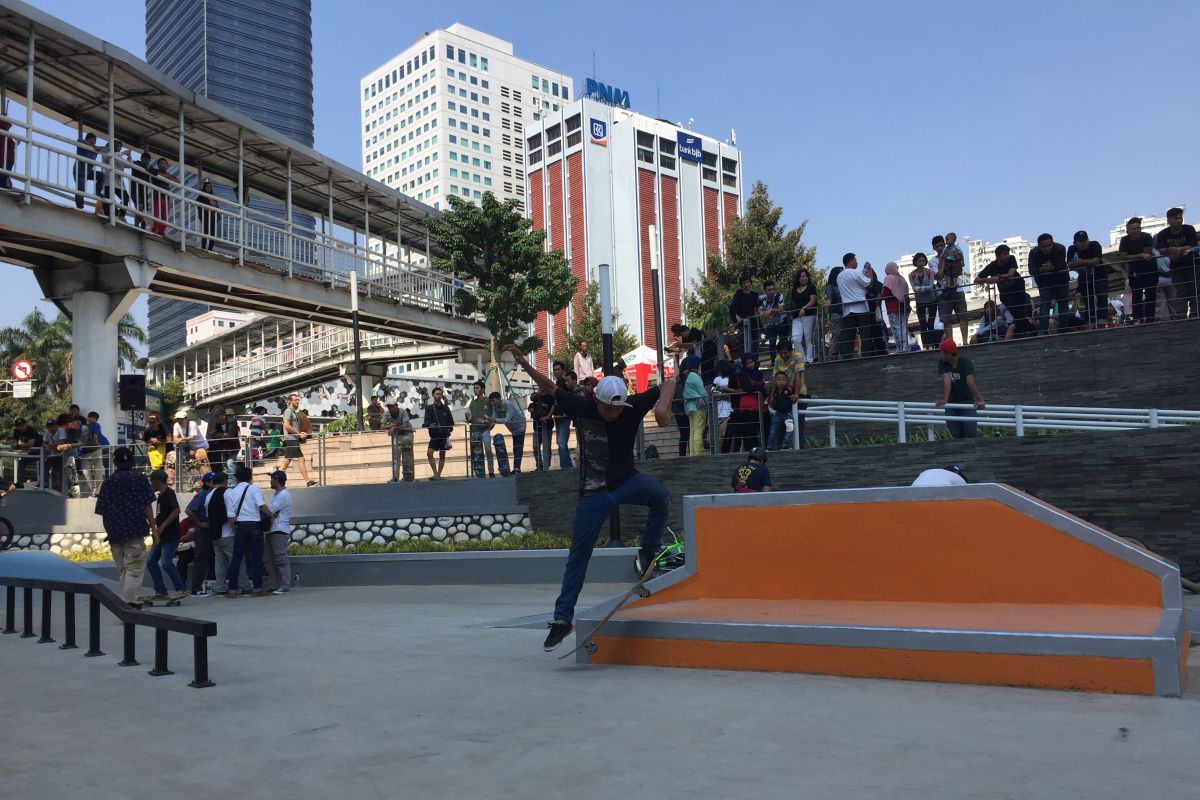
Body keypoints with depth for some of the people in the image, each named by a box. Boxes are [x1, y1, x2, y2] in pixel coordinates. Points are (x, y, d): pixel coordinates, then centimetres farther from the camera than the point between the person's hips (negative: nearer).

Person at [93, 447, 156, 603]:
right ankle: (128, 601, -16)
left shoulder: (107, 482, 6)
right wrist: (153, 528, 0)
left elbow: (103, 512, 6)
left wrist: (109, 532, 17)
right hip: (135, 531, -3)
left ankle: (124, 602, 15)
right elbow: (147, 506, -3)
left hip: (114, 533, 3)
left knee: (122, 569, 13)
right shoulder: (140, 479, 0)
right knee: (135, 567, -3)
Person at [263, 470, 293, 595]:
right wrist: (271, 514, -8)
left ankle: (285, 586, -9)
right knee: (269, 559, 11)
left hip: (280, 531, -11)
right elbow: (271, 512, 14)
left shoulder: (283, 495, -12)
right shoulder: (278, 494, 22)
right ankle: (272, 584, 15)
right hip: (272, 530, 11)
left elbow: (268, 510, -15)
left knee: (280, 559, -10)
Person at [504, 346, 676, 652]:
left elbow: (668, 382, -9)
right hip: (593, 492, -1)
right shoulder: (581, 408, -13)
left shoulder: (633, 406, -13)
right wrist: (525, 365, -14)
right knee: (578, 556, 2)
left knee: (661, 496, -32)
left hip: (627, 480, 1)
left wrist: (663, 406, -28)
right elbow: (550, 387, -2)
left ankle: (647, 552, -9)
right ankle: (562, 618, 14)